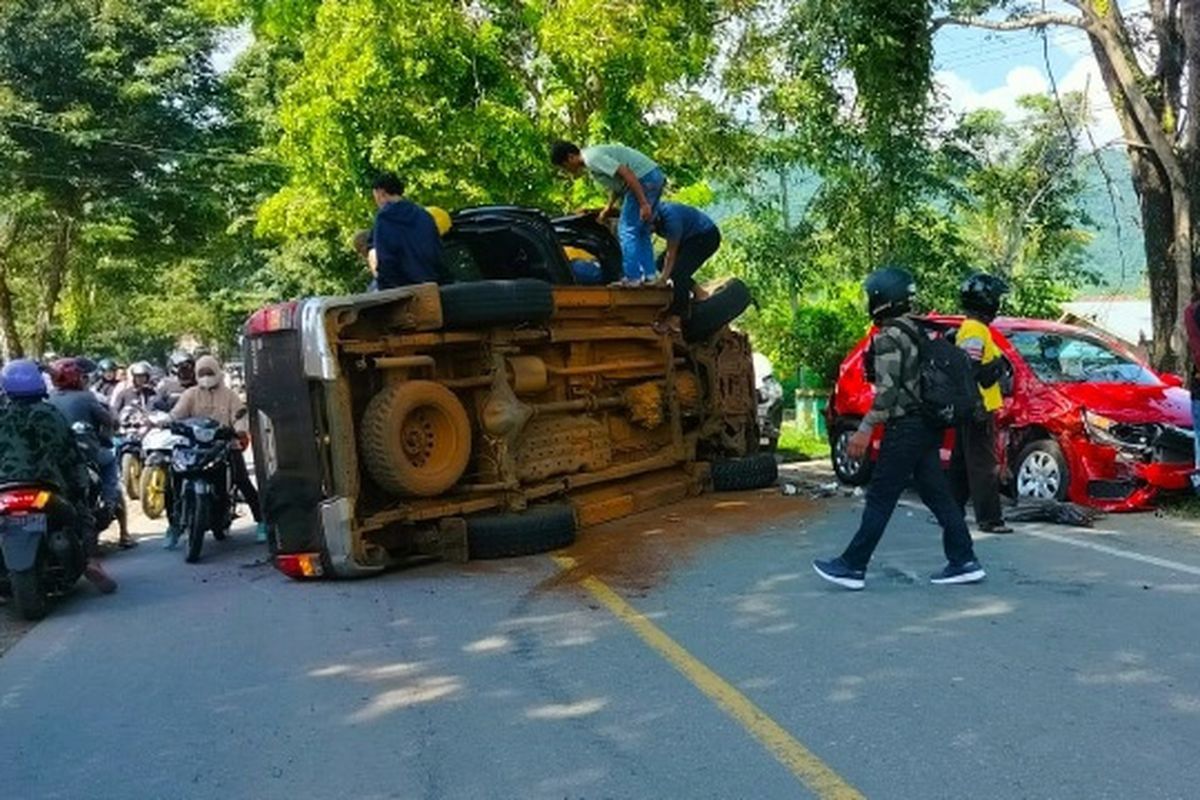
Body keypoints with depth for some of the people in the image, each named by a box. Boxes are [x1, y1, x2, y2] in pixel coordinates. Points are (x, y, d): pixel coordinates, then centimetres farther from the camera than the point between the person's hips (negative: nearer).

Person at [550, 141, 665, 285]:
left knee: (627, 229, -7)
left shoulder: (592, 158, -15)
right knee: (641, 232, 15)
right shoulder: (590, 158, 17)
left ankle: (633, 277, -6)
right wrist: (609, 208, 33)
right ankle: (649, 276, 16)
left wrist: (643, 203, -23)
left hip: (645, 177, -10)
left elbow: (627, 174, -22)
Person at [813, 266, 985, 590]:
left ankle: (852, 566, 2)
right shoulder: (918, 331, 14)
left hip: (905, 428, -9)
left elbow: (888, 391, -21)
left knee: (880, 499, -4)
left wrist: (865, 430, -19)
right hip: (927, 426, 9)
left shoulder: (889, 338, -14)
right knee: (937, 495, 12)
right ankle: (964, 562, 14)